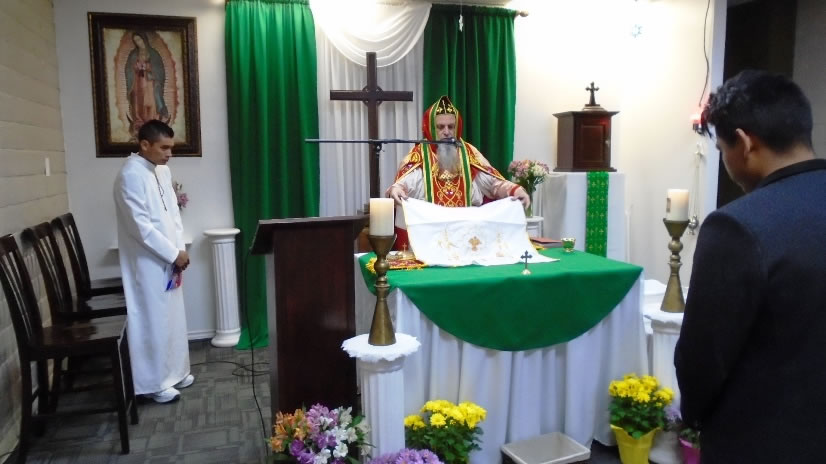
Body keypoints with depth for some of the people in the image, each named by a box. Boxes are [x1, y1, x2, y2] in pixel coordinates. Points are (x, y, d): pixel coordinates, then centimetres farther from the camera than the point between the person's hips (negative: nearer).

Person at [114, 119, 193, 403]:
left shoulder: (162, 171, 9)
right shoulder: (131, 175, -18)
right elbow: (141, 226, -21)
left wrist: (180, 249, 1)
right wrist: (173, 254, -16)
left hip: (168, 259, 9)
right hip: (148, 263, -9)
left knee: (172, 317, 16)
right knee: (152, 321, 1)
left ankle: (173, 372, 30)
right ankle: (153, 383, 14)